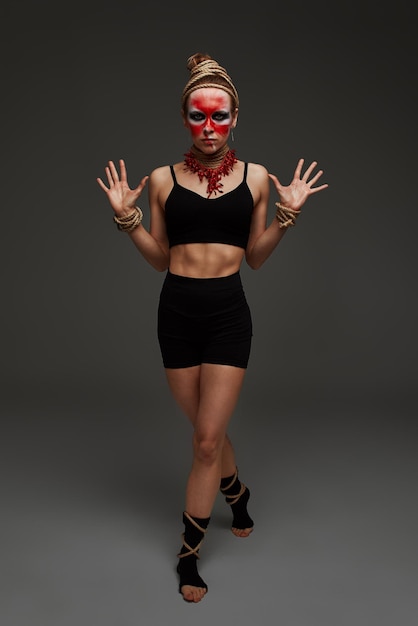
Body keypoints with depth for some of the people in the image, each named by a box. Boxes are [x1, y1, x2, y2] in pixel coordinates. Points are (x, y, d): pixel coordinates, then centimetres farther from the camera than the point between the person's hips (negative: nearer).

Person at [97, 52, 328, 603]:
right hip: (177, 311, 2)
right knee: (208, 431, 15)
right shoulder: (163, 179, 4)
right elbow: (159, 259, 8)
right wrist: (128, 218, -4)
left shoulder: (255, 177, 3)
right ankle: (238, 492, 47)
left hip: (229, 313, -1)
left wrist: (287, 215, -5)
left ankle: (189, 552, 18)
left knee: (207, 439, -2)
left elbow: (255, 258, 7)